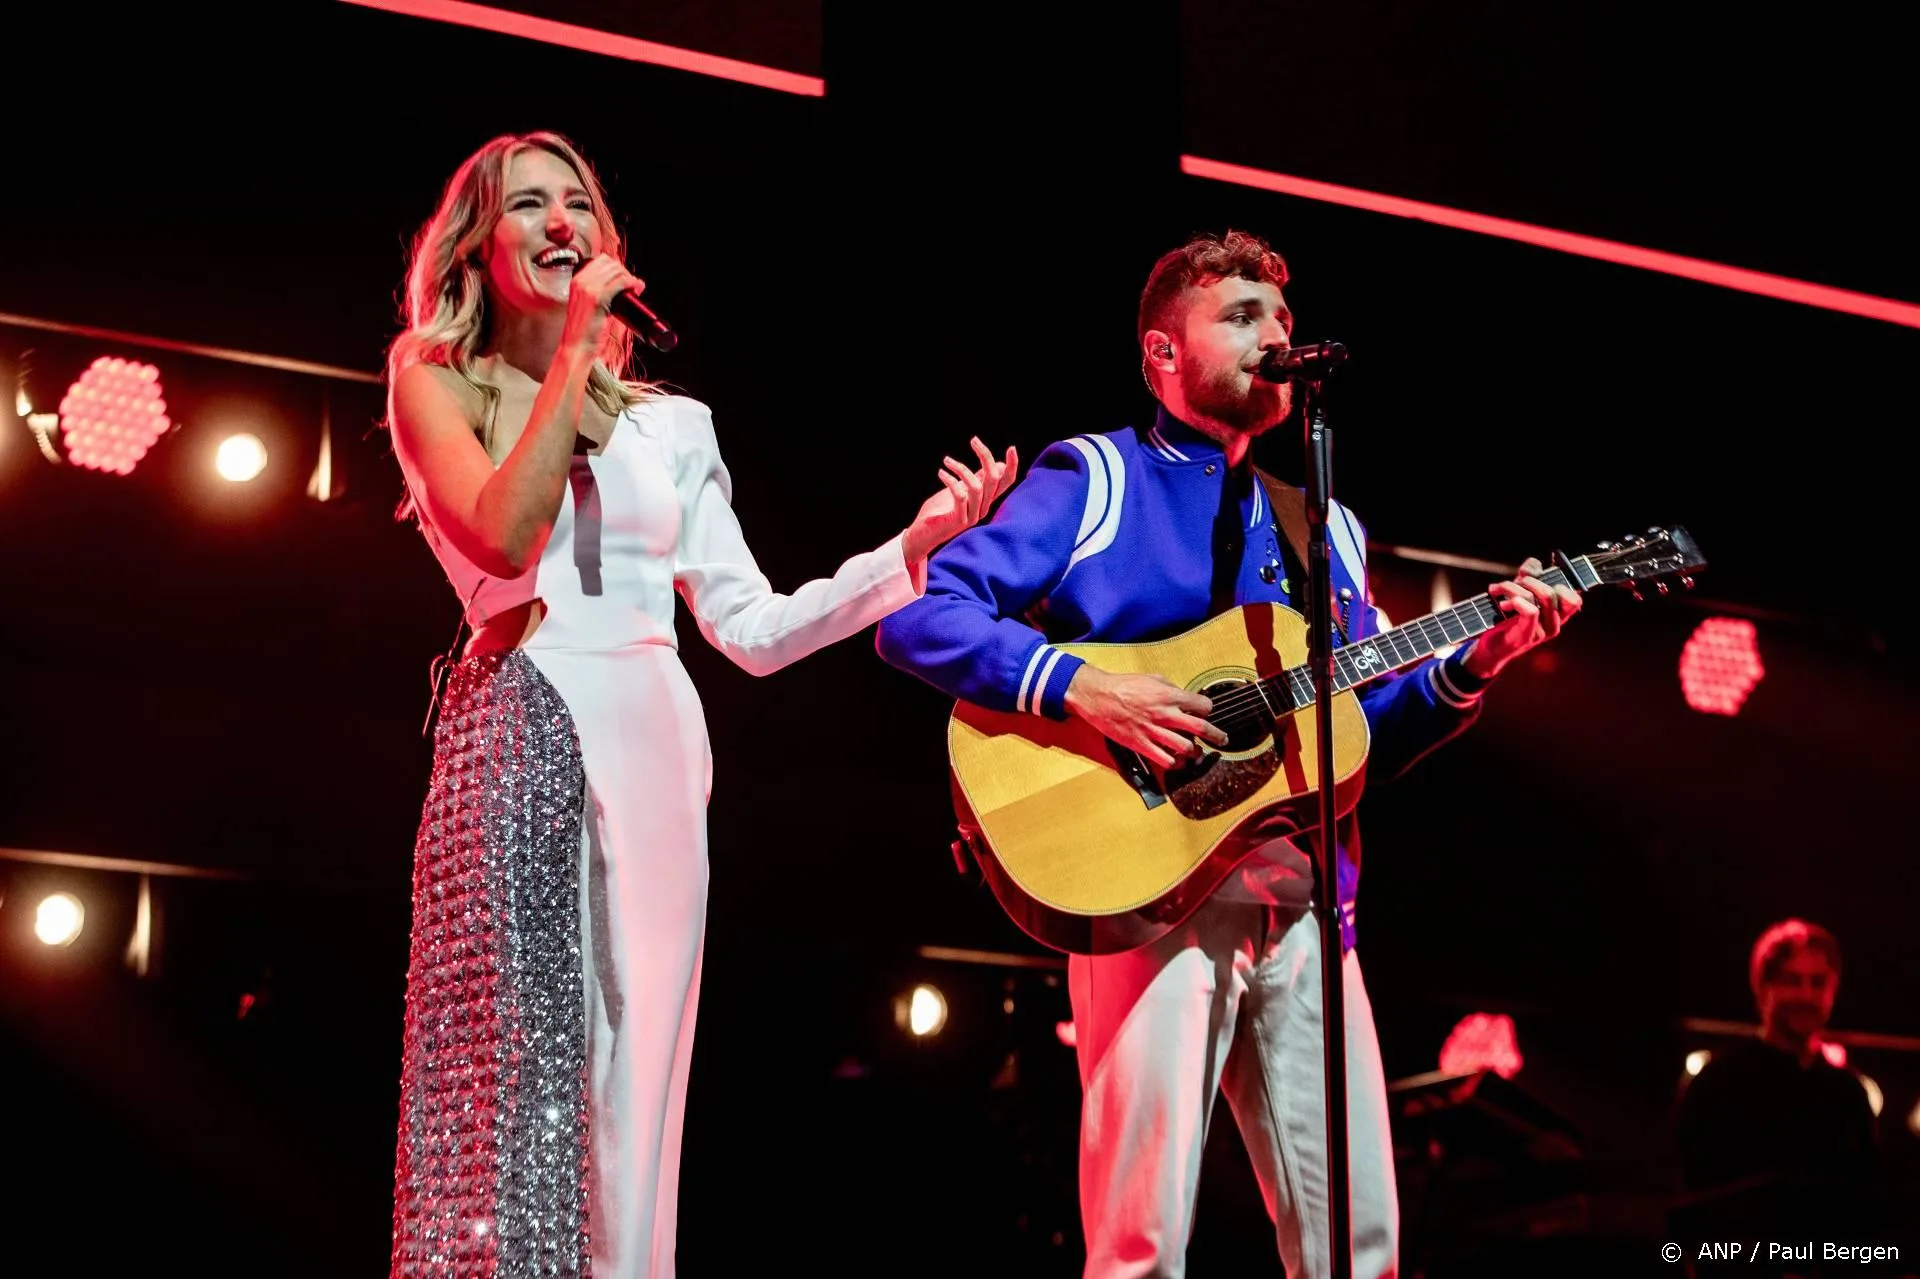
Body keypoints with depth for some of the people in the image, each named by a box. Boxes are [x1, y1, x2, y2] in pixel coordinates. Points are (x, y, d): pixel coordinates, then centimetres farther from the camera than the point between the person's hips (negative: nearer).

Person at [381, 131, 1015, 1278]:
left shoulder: (667, 424, 19)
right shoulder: (437, 384, 9)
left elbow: (751, 628, 14)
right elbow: (504, 537, -11)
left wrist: (919, 547, 6)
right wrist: (574, 347, -8)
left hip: (654, 740, 4)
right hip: (519, 725, -3)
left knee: (632, 1076, 0)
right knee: (514, 1049, -11)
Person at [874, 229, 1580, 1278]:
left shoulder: (1325, 530, 22)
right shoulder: (1092, 481, 4)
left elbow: (1369, 737, 21)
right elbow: (919, 614, -7)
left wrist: (1470, 663, 4)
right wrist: (1080, 687, -19)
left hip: (1303, 901, 6)